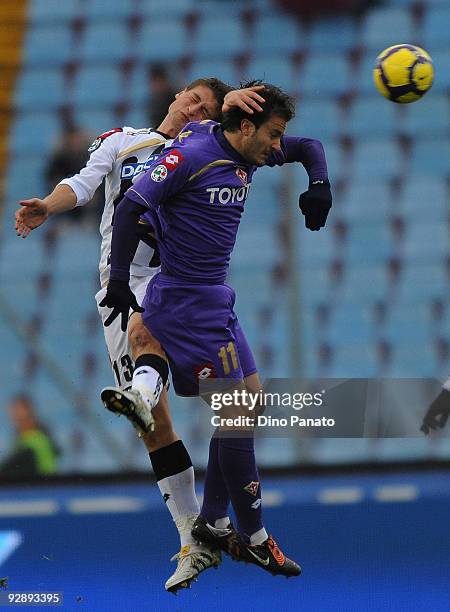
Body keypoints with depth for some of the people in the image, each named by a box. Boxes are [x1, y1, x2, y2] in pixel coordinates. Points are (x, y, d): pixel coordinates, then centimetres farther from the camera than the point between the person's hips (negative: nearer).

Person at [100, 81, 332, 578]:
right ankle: (253, 538, 0)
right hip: (185, 302, -10)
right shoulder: (190, 156, -19)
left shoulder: (248, 154, 6)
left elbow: (308, 146, 20)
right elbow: (130, 208, -18)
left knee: (250, 397, 11)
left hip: (214, 299, 10)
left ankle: (213, 522, 19)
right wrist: (118, 280, -18)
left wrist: (319, 186, 0)